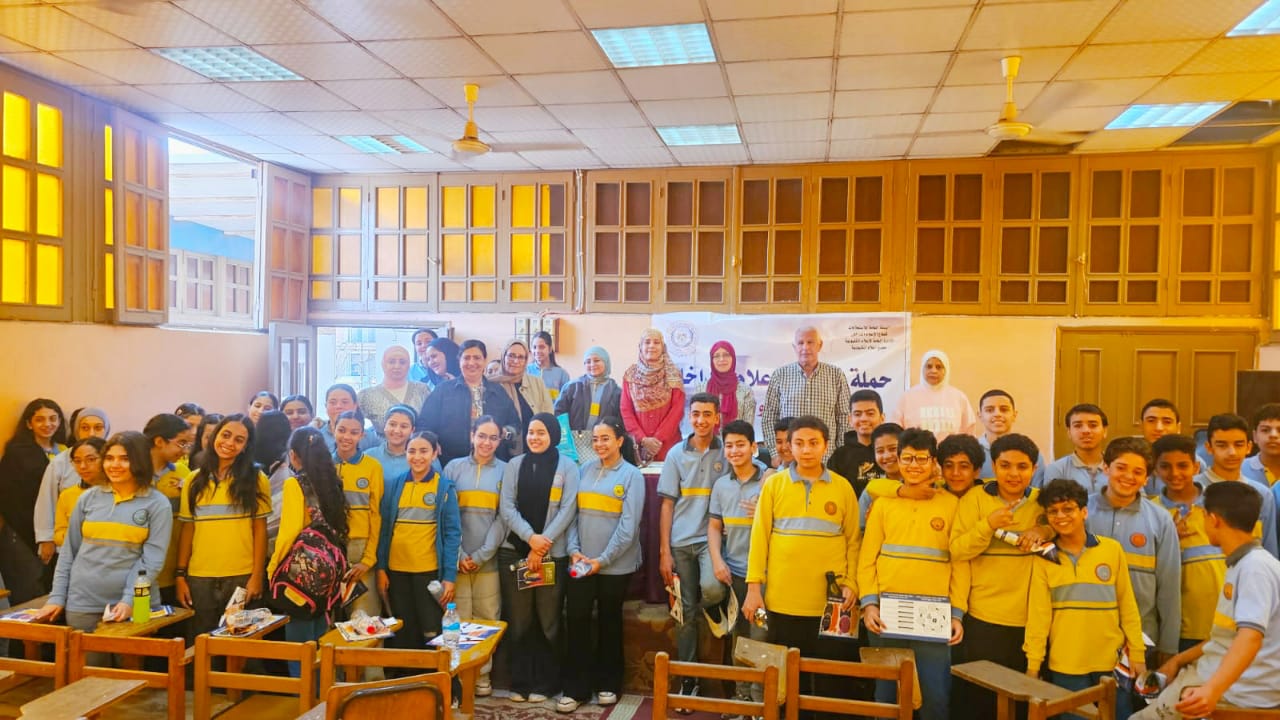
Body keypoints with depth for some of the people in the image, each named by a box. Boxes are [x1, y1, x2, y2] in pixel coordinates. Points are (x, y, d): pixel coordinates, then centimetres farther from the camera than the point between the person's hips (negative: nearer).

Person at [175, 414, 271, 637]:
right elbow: (187, 530, 8)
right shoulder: (195, 480, 7)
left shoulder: (256, 479, 0)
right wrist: (180, 575, 3)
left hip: (242, 577, -2)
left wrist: (257, 576, -6)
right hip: (199, 578, 2)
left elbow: (260, 529, 0)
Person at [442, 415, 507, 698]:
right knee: (458, 618, 2)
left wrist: (481, 555, -8)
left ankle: (482, 675, 18)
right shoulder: (454, 468, 5)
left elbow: (504, 518, -1)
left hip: (489, 559, 0)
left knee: (487, 619, 5)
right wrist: (458, 555, -8)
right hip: (457, 559, 0)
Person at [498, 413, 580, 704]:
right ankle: (520, 682, 18)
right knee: (518, 621, 7)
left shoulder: (567, 467, 1)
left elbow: (567, 509, -5)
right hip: (514, 551, 2)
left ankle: (545, 683, 17)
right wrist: (530, 536, -14)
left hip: (552, 554, -2)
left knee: (548, 621, 5)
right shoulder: (514, 465, 7)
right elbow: (506, 507, 0)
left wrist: (543, 543, -13)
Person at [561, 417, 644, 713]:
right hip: (581, 561, 3)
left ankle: (608, 684, 26)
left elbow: (628, 526, -10)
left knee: (609, 622, 10)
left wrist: (603, 559, -14)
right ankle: (576, 688, 12)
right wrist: (574, 549, -7)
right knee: (577, 620, 1)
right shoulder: (585, 470, 7)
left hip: (615, 564, -3)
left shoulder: (632, 475, -4)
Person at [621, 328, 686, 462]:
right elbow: (626, 411, 3)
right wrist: (643, 439, -8)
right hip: (638, 444, 1)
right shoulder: (630, 375, 6)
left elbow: (677, 410, -2)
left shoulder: (673, 375, 3)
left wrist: (658, 438, -10)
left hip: (667, 443, -1)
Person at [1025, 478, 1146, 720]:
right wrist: (1033, 663, -3)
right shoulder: (1044, 558, -3)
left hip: (1112, 661, 1)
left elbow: (1127, 605, 3)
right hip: (1065, 664, -1)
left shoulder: (1112, 549, -2)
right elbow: (1038, 613, -3)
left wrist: (1137, 653, 2)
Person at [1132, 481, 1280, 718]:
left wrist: (1213, 689, -46)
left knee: (1144, 714, -12)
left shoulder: (1255, 567, -20)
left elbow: (1250, 637, -34)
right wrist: (1179, 659, 20)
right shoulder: (1241, 564, 13)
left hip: (1242, 690, -10)